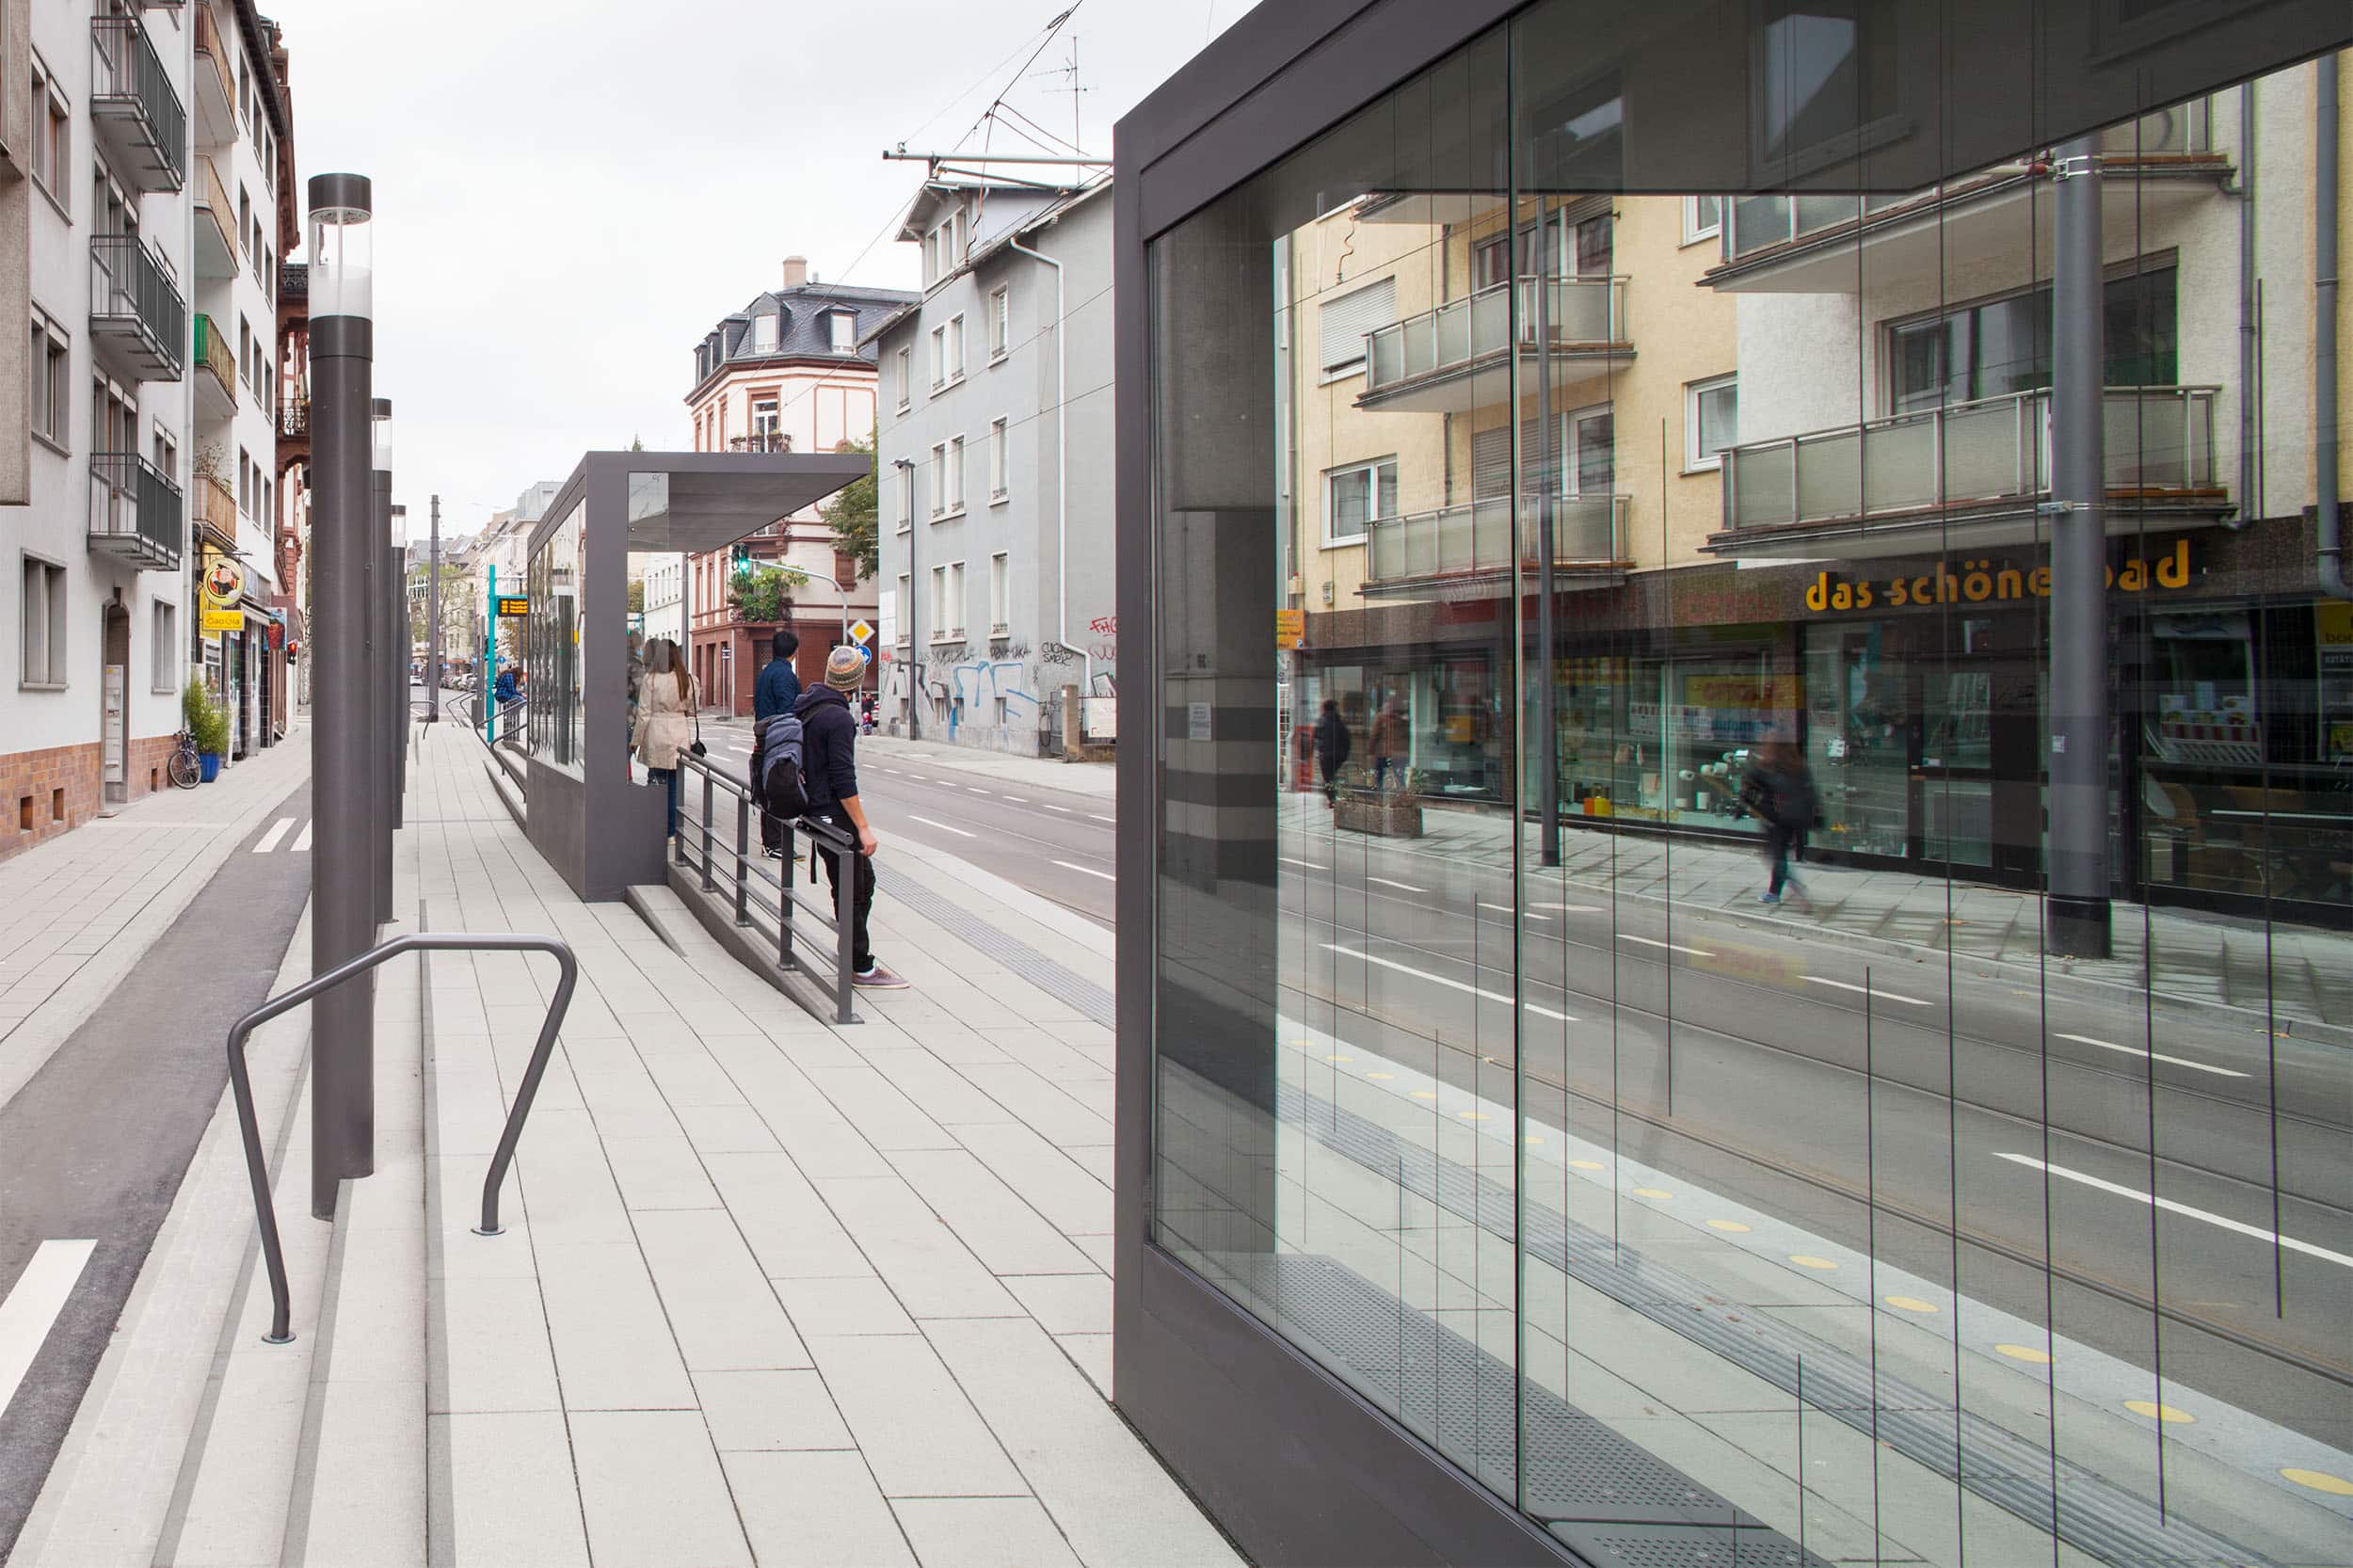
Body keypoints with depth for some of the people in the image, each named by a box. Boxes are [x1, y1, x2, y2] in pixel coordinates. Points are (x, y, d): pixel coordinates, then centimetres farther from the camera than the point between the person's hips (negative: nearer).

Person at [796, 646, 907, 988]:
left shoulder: (807, 707, 8)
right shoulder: (838, 719, -21)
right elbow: (843, 779, -23)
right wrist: (864, 827, -20)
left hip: (818, 809, 10)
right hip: (835, 816, -10)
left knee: (864, 879, 17)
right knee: (851, 893, -3)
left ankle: (858, 956, 23)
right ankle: (861, 968, 3)